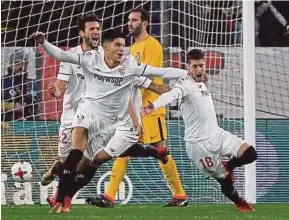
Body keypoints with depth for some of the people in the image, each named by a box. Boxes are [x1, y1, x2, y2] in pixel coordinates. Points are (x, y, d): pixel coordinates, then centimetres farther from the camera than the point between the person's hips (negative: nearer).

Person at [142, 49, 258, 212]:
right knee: (224, 180, -1)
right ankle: (239, 202, 27)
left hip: (217, 135, 7)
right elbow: (171, 95, -39)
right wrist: (154, 106, -53)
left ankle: (227, 167, 21)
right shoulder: (185, 85, -17)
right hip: (199, 143, -7)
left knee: (250, 154, -8)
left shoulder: (202, 84, 9)